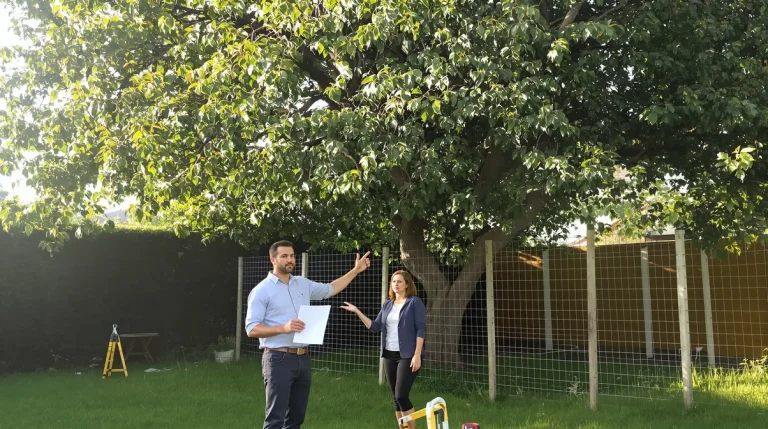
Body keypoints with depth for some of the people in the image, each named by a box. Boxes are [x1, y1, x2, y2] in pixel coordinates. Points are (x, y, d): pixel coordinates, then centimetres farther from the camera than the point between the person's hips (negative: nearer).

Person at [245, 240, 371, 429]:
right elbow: (252, 329, -10)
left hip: (303, 359, 7)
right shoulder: (262, 290, -6)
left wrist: (355, 270, 25)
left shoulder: (303, 284, 13)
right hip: (279, 359, -7)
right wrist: (283, 328, -23)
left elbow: (329, 289, 29)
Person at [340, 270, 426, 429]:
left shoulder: (414, 302, -4)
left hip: (407, 356, -6)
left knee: (401, 396, -12)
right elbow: (375, 327, 8)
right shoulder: (387, 305, 13)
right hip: (389, 356, 6)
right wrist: (357, 312, -1)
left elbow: (421, 329, -9)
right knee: (396, 398, 8)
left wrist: (417, 355, -16)